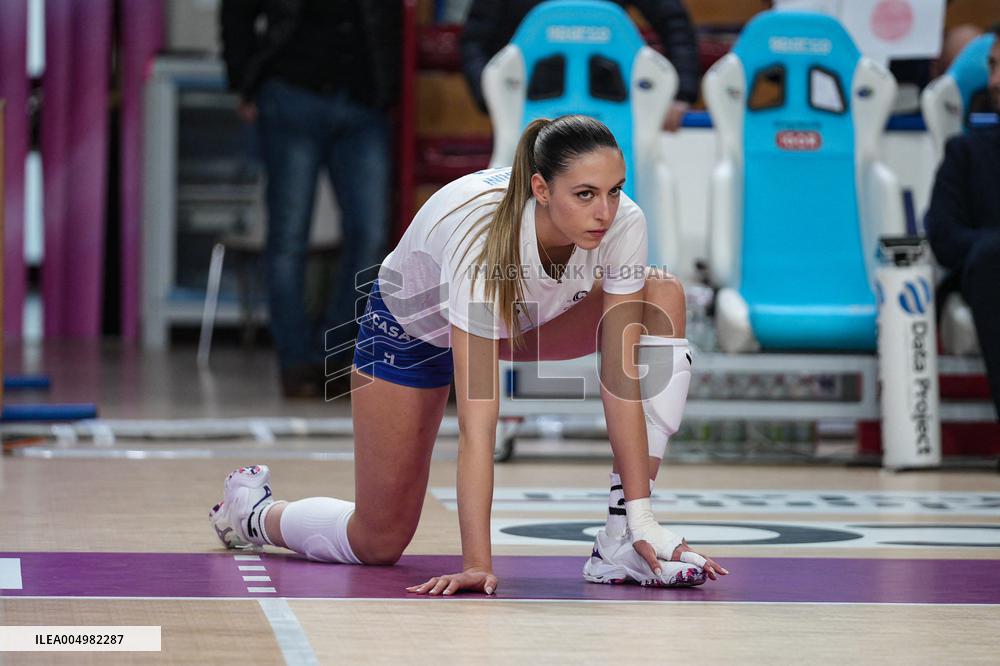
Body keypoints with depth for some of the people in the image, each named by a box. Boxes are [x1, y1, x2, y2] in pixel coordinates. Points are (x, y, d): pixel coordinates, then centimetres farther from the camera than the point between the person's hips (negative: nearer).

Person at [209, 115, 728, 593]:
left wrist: (642, 520, -34)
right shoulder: (482, 239, -43)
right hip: (413, 322, -4)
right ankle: (252, 507, 34)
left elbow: (623, 382, -28)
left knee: (664, 297, -23)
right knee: (378, 542, -1)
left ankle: (624, 537, -24)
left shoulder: (623, 225, -32)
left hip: (530, 316, 4)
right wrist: (476, 564, -47)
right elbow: (478, 421, -44)